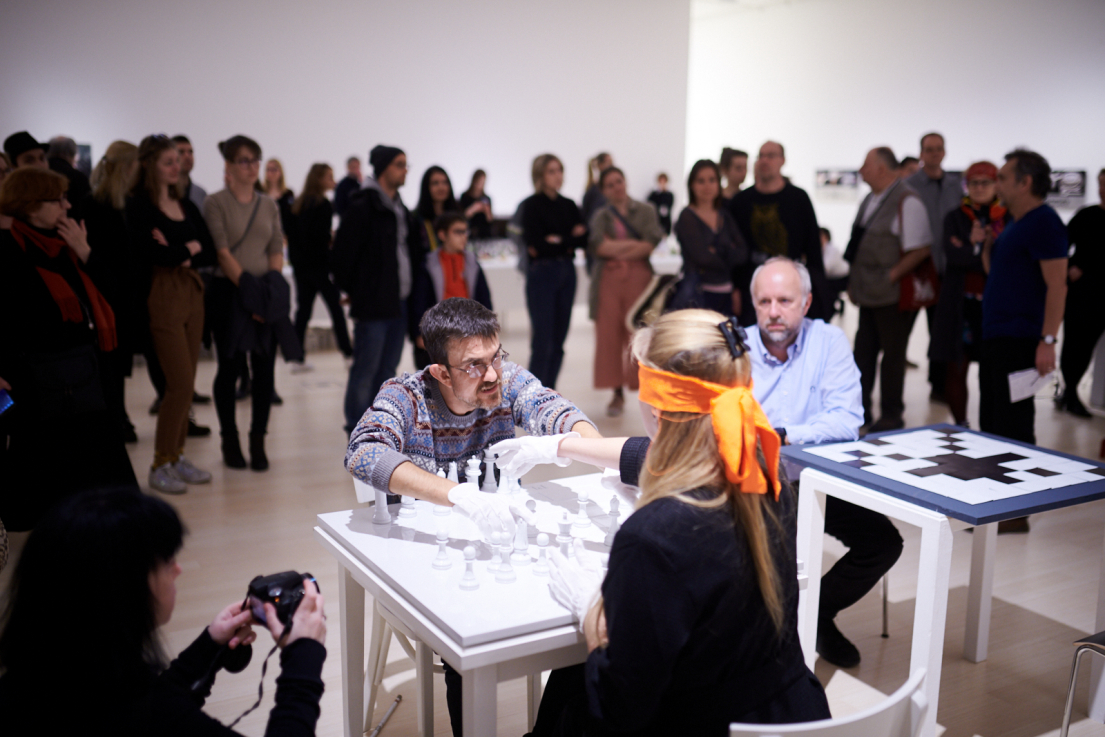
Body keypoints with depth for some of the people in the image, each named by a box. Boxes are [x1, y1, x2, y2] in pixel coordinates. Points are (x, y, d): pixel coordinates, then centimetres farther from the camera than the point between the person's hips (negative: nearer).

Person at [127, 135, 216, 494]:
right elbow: (148, 252, -19)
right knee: (180, 383, -8)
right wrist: (189, 248, -5)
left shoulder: (187, 206, 14)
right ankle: (160, 465, 3)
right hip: (163, 297, -6)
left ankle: (177, 455, 19)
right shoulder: (139, 206, -5)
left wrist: (177, 254, -11)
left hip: (192, 295, 6)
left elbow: (209, 252, 6)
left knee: (185, 384, 9)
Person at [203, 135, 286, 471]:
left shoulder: (269, 205, 12)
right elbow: (222, 253, -9)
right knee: (229, 368, 4)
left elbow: (277, 252, 8)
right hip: (230, 293, -4)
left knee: (265, 370, 1)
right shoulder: (215, 203, -2)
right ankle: (229, 440, 17)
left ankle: (258, 442, 12)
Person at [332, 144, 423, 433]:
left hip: (399, 303, 8)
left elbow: (412, 251, 21)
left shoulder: (401, 210, 15)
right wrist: (354, 291, -5)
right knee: (365, 370, -2)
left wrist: (409, 288, 10)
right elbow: (342, 255, -12)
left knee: (388, 369, 14)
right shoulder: (362, 208, -11)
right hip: (373, 305, -8)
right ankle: (357, 431, 8)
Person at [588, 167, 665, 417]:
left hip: (639, 277, -1)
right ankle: (617, 393, 5)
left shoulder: (645, 211, 12)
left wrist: (620, 253, -5)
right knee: (609, 335, -3)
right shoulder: (601, 216, 14)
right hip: (608, 279, 1)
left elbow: (653, 244, -3)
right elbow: (599, 247, -4)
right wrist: (635, 244, -4)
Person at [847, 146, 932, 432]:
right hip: (868, 295, 8)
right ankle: (860, 411, 23)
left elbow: (920, 250, -18)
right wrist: (854, 283, 14)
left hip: (893, 296, -8)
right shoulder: (870, 200, 12)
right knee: (863, 352, 12)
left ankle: (891, 416, 15)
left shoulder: (906, 201, -14)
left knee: (893, 354, 3)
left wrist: (890, 277, -16)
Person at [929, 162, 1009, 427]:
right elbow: (952, 255, -7)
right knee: (956, 369, 3)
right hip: (961, 303, 1)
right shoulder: (955, 218, 9)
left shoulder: (1008, 220, 5)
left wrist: (974, 245, -9)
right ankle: (960, 426, 16)